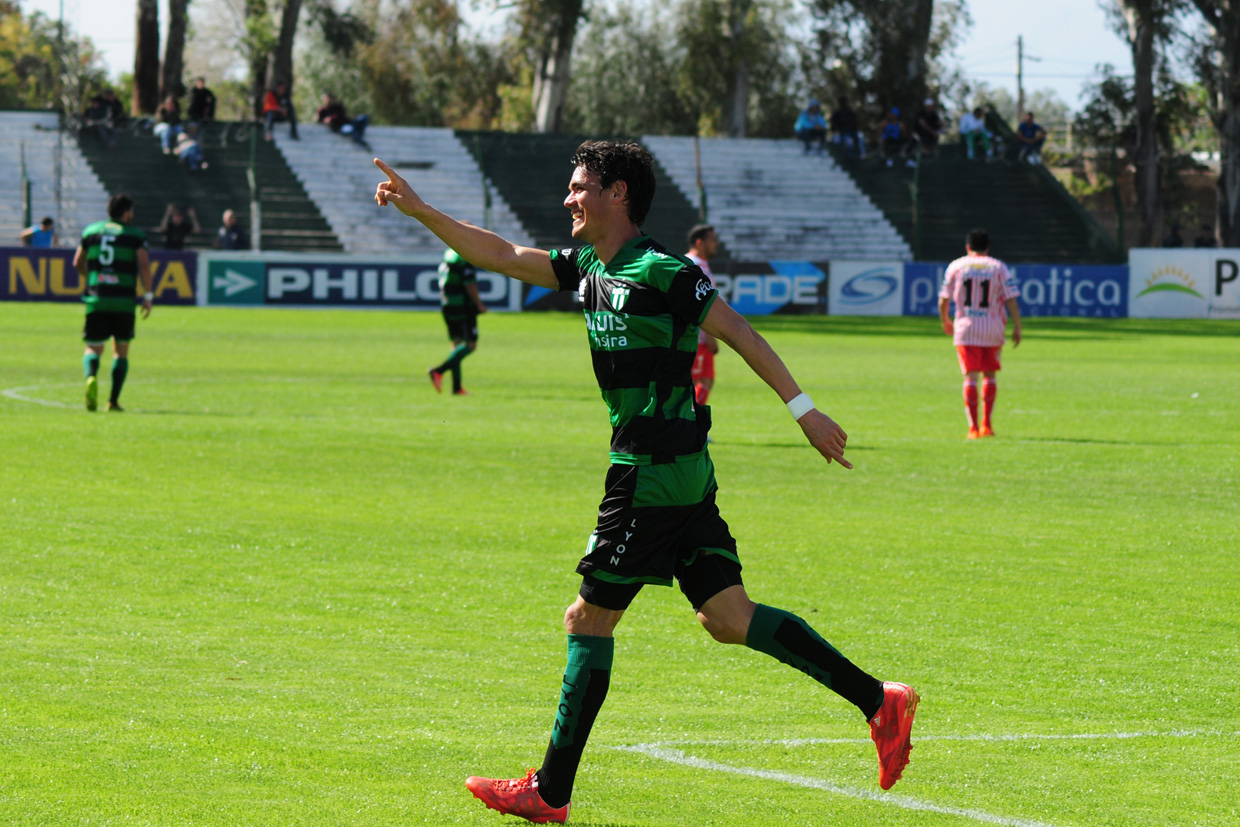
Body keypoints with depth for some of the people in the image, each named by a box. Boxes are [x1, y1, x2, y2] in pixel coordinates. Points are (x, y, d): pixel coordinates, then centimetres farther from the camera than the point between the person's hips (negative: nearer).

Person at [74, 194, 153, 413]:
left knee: (93, 349, 8)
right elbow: (144, 265, -9)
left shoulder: (90, 231, 12)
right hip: (124, 302, -1)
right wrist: (148, 296, -4)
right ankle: (113, 401, 4)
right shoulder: (135, 235, 3)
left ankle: (91, 377, -26)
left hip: (95, 300, 2)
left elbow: (78, 263, 20)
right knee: (121, 351, 14)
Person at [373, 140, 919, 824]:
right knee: (728, 618, 6)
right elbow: (499, 255, 20)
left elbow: (738, 331, -12)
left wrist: (802, 408, -13)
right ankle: (877, 701, 3)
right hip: (684, 472, 9)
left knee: (587, 621, -1)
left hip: (653, 475, -9)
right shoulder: (587, 268, 14)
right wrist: (417, 209, 16)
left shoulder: (660, 272, -12)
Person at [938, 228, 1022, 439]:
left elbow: (943, 300, 6)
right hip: (993, 330, 0)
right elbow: (1011, 299, -5)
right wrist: (1017, 328, 2)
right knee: (990, 375, 16)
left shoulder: (956, 266, 3)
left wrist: (945, 321, 23)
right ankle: (986, 424, 13)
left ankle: (973, 427, -8)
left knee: (970, 377, -1)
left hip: (965, 329, 0)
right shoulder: (999, 268, 2)